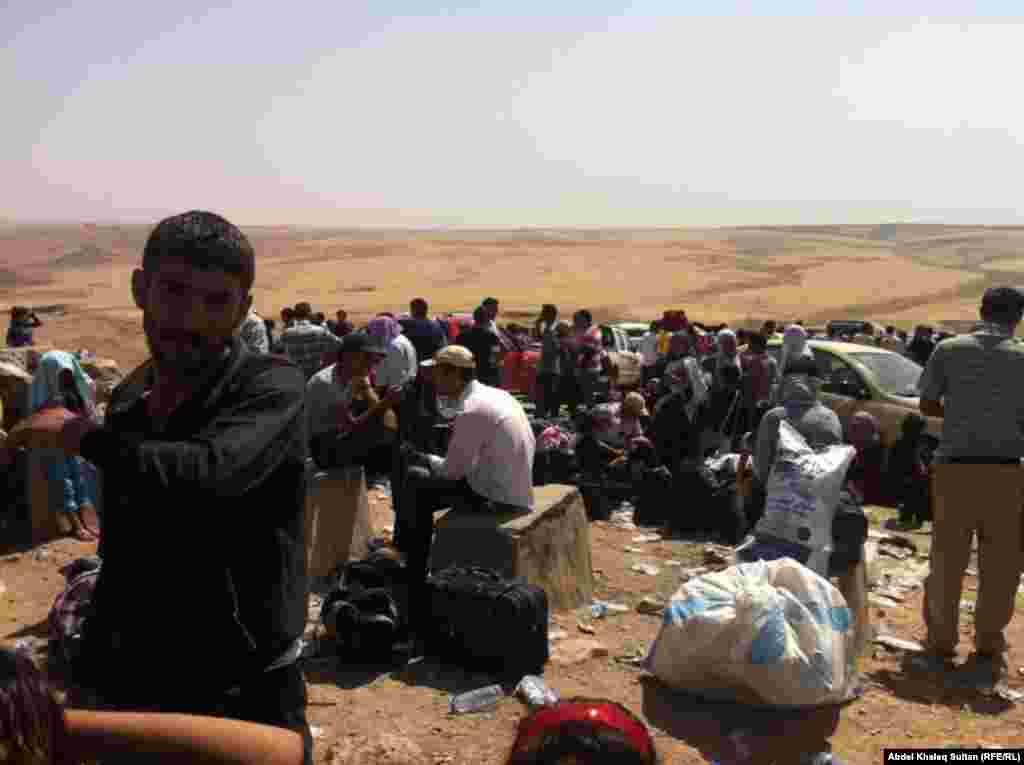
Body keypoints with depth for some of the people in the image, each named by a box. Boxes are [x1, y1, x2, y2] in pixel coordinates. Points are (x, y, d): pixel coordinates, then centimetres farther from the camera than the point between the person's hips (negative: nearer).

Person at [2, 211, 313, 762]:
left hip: (247, 695, -6)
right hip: (135, 686, 6)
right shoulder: (128, 396, 2)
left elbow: (206, 476, -38)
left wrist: (81, 434, -22)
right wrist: (91, 667, 15)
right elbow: (122, 553, 12)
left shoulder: (272, 386, -18)